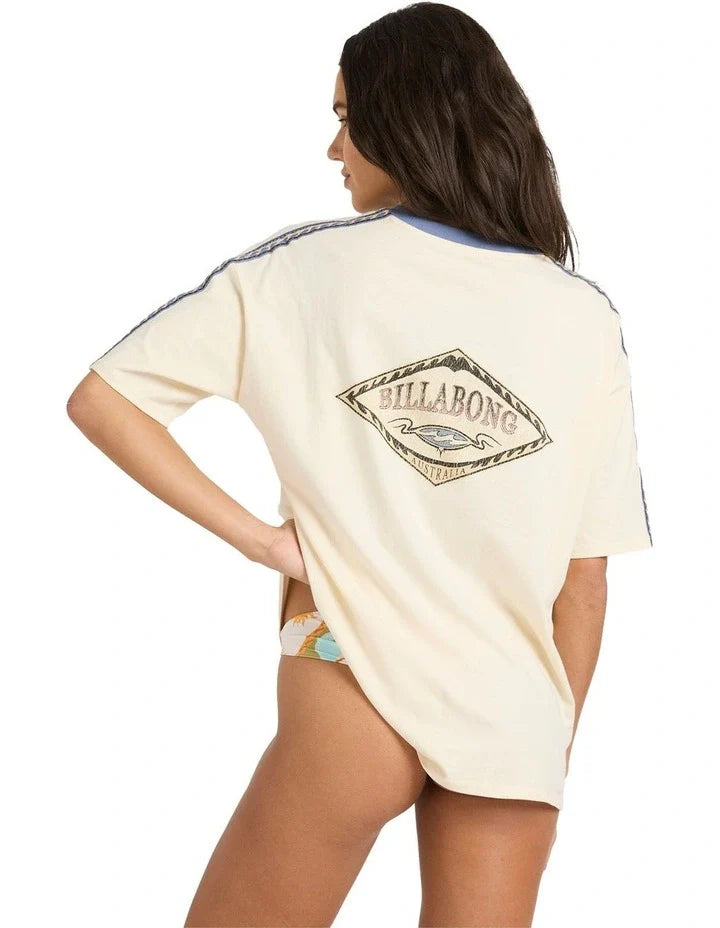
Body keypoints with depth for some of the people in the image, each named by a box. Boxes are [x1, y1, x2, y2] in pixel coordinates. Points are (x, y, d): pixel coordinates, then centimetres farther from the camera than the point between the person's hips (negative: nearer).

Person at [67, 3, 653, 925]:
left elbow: (100, 399, -1)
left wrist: (256, 538, -2)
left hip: (352, 686, -1)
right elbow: (585, 579, 3)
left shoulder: (298, 268, -1)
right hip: (513, 721, 2)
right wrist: (555, 749, 15)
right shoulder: (588, 318, 2)